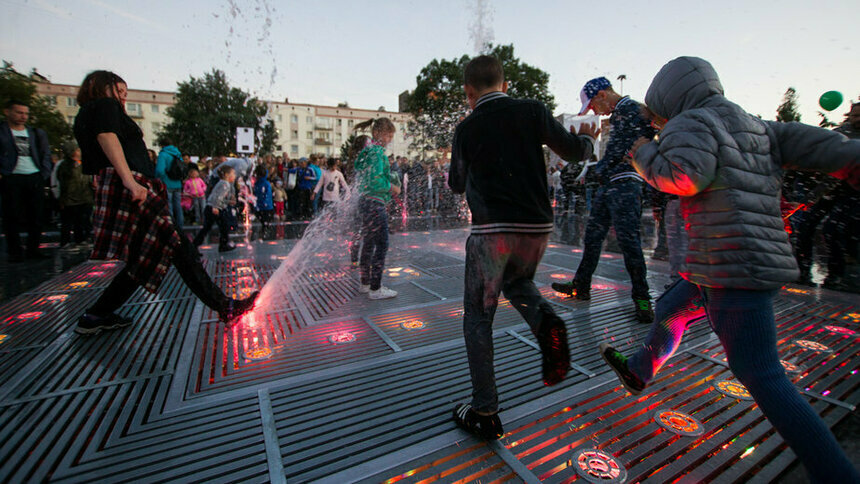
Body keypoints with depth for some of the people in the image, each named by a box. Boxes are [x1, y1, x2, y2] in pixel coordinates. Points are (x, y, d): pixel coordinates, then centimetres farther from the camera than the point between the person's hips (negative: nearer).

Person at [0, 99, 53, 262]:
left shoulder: (36, 133, 16)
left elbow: (46, 156, 17)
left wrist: (44, 175, 5)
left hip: (35, 177, 2)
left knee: (37, 215, 2)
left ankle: (33, 249, 11)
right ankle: (15, 251, 6)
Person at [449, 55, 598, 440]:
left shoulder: (466, 128, 4)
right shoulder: (532, 111, 5)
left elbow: (457, 185, 14)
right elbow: (574, 151, 9)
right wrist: (588, 139, 32)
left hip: (492, 229, -3)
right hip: (537, 226, 4)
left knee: (477, 316, 8)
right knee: (517, 282, 31)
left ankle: (484, 413, 12)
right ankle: (545, 322, -2)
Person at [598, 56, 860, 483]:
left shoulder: (693, 122, -6)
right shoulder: (761, 130, 17)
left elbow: (685, 177, -24)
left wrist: (646, 155, -6)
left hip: (734, 270, -10)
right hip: (762, 261, 10)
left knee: (759, 376, -1)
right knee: (671, 309, 25)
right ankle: (639, 372, 45)